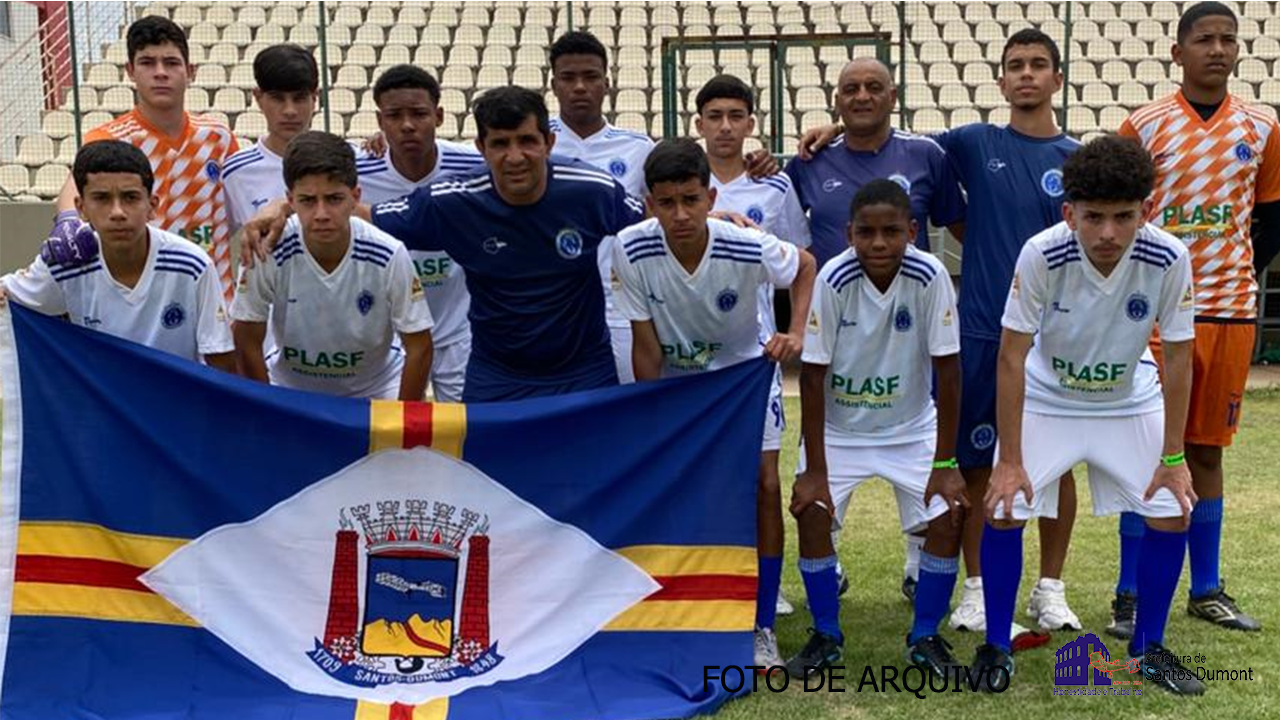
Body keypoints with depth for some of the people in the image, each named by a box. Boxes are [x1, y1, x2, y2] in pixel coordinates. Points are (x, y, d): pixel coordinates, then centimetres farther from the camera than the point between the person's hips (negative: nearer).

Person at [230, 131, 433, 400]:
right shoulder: (270, 251, -26)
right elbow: (248, 343, -12)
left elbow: (420, 348, -14)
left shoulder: (389, 255, -25)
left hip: (375, 388, 0)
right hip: (289, 384, 1)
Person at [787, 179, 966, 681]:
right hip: (838, 427, -1)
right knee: (812, 513, -17)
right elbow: (813, 375, -18)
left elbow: (947, 370, -16)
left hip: (911, 427, 1)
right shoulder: (833, 279, -23)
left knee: (949, 516, -13)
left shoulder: (929, 276, -22)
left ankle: (925, 636, 9)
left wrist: (945, 463, -15)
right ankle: (826, 637, 5)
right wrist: (814, 468, -18)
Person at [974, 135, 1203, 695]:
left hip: (1129, 402, 2)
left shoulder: (1169, 259, -26)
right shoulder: (1041, 254, -31)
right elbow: (1011, 357, -24)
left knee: (1171, 513, -4)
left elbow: (1177, 359, -15)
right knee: (1003, 510, -11)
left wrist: (1173, 458, -13)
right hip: (1046, 397, -2)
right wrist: (1010, 460, -23)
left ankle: (1149, 649, 16)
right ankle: (995, 647, 8)